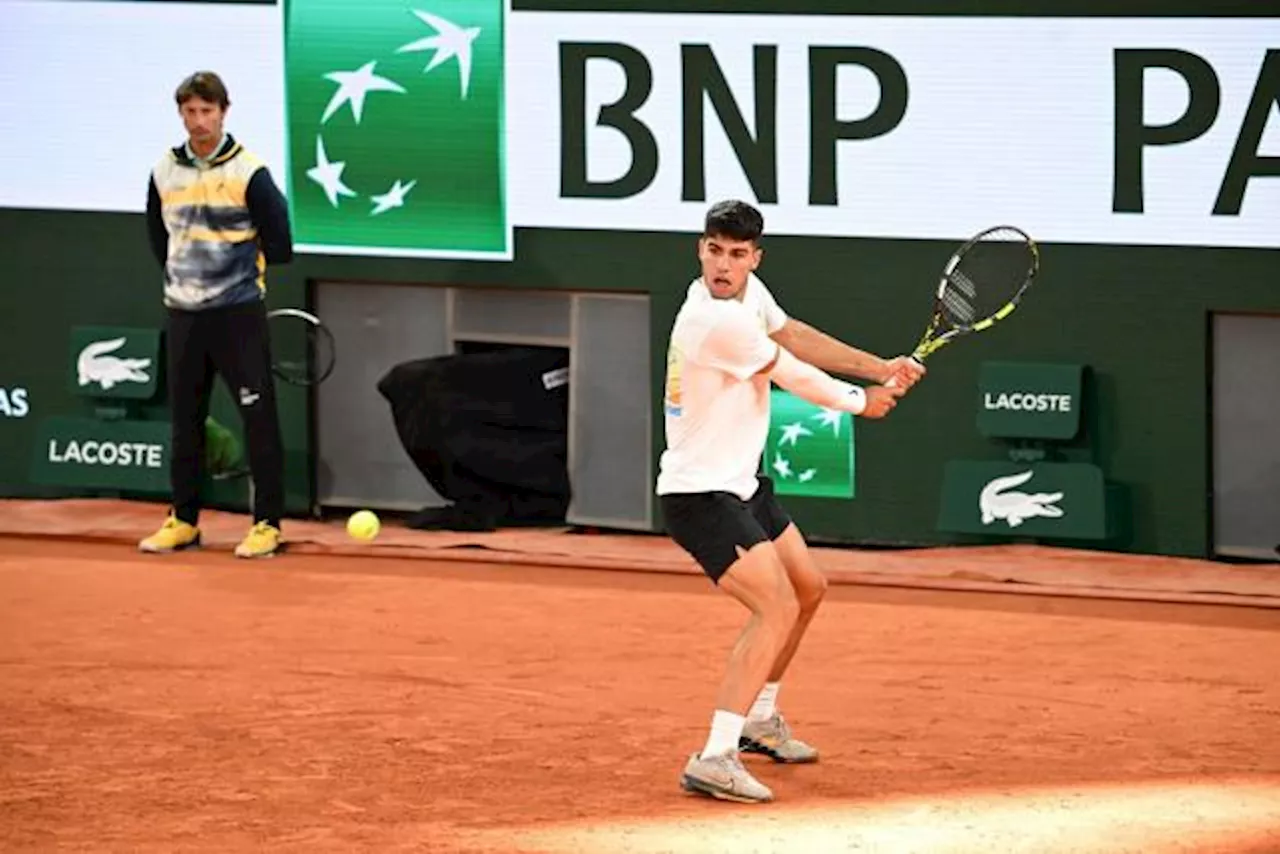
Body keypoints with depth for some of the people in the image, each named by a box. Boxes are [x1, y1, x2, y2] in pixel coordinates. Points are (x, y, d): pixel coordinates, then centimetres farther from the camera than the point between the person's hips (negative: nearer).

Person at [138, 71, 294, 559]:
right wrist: (181, 277, 12)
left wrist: (244, 276, 5)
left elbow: (278, 242, -4)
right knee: (185, 420, 9)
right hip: (183, 314, 5)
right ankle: (183, 521, 18)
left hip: (238, 313, -5)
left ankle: (268, 524, -1)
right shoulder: (164, 174, 6)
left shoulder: (249, 173, -8)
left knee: (259, 417, -5)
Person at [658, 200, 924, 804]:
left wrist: (881, 369, 3)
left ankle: (758, 720, 40)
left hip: (741, 483, 11)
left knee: (807, 588, 25)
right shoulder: (717, 321, -27)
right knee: (777, 611, -23)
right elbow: (794, 376, -15)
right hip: (699, 496, -11)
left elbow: (796, 338, 13)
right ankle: (715, 759, -28)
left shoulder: (748, 291, 1)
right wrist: (863, 402, 2)